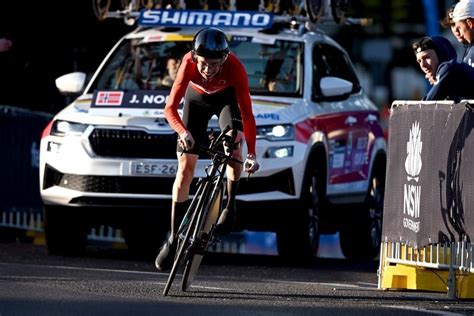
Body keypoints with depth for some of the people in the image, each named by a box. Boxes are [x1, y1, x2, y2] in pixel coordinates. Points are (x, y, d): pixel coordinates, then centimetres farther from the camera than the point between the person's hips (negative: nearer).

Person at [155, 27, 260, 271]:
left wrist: (252, 153, -41)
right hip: (197, 98, 1)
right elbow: (170, 107, -37)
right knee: (185, 168, -4)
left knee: (233, 143, -31)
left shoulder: (234, 67, -37)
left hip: (227, 98, -1)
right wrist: (182, 132, -56)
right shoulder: (189, 63, -36)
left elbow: (246, 113, -35)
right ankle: (174, 239, 6)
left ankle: (230, 205, -7)